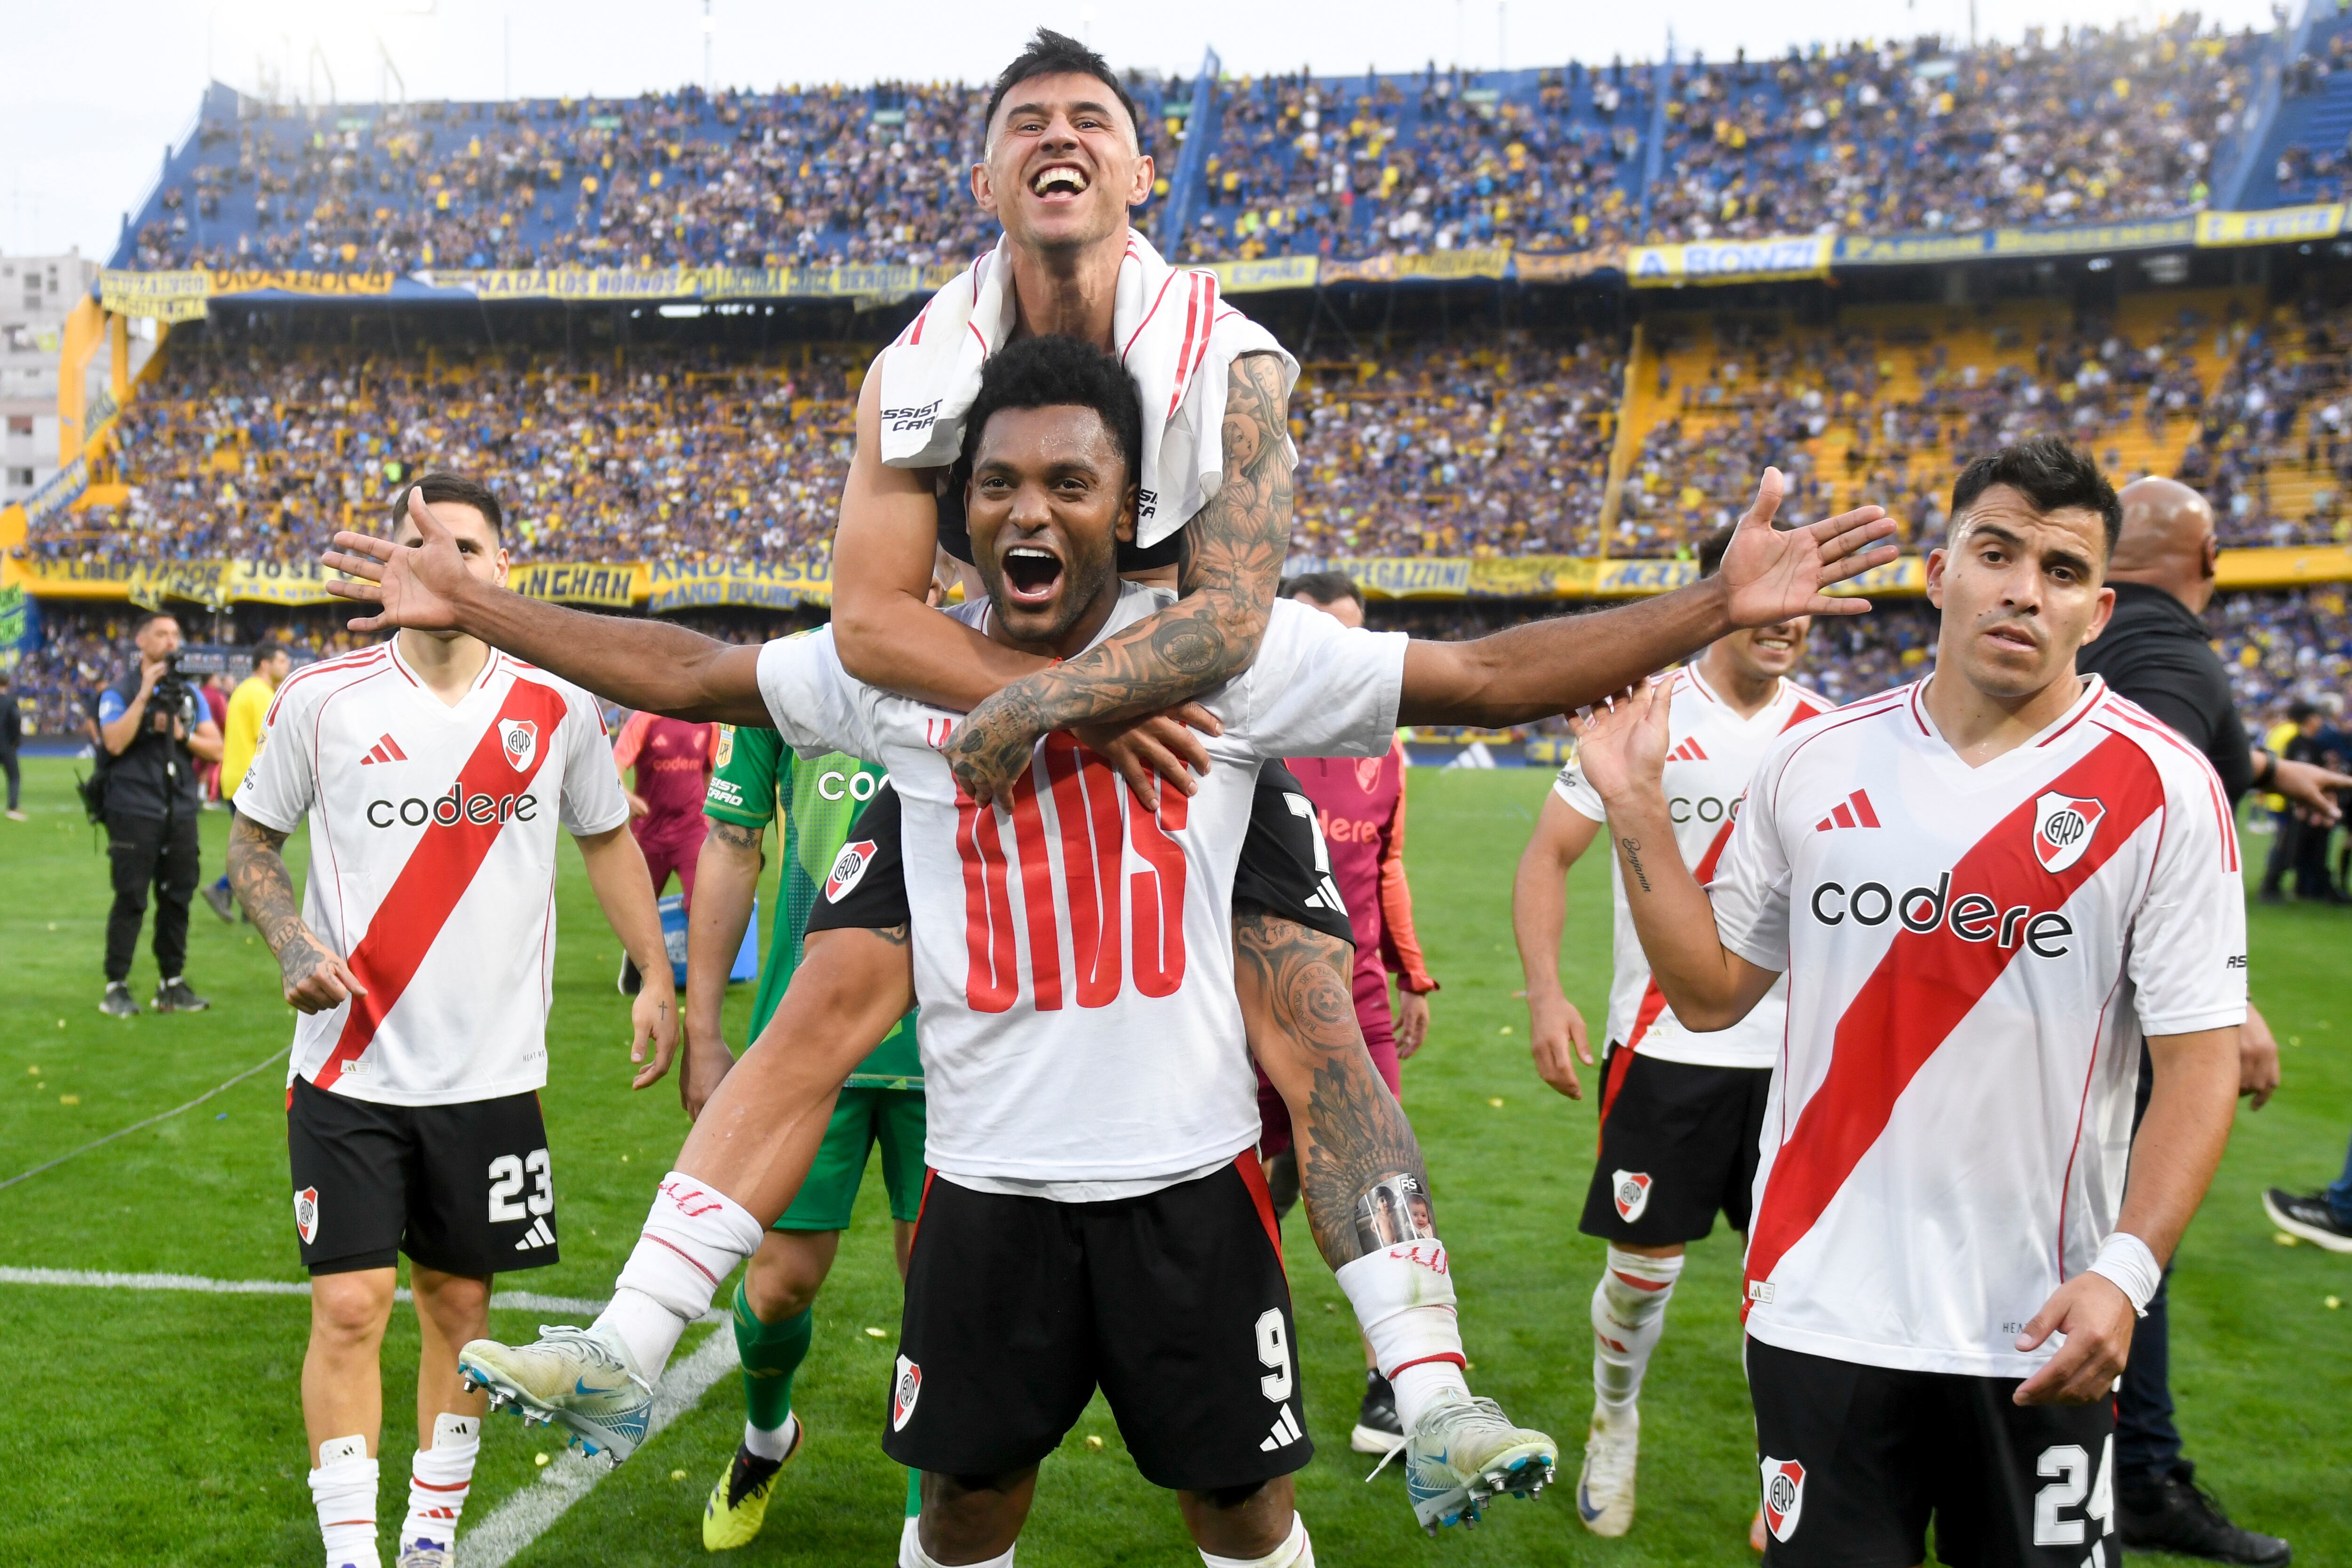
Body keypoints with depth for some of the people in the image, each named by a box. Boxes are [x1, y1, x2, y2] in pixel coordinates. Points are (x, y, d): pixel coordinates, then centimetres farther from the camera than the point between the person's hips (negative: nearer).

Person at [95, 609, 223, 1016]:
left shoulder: (190, 693, 14)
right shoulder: (120, 693, 1)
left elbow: (215, 748, 10)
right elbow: (115, 742, -16)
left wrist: (183, 736, -7)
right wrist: (145, 694, -16)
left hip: (181, 813, 5)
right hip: (135, 812, -4)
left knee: (178, 898, 6)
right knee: (130, 899, -6)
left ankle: (172, 983, 15)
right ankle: (116, 987, 0)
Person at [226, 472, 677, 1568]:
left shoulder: (557, 709, 0)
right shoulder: (322, 699, -4)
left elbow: (607, 840, 14)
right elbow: (252, 839, 7)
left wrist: (657, 982, 9)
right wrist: (292, 942, -12)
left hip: (492, 1074, 2)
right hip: (349, 1072, -1)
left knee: (458, 1307, 11)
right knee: (350, 1309, -6)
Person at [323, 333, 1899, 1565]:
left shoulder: (1236, 656, -9)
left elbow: (1490, 675, -8)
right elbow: (681, 672, 8)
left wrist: (1717, 606, -14)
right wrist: (466, 602, 7)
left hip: (1188, 1172, -1)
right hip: (989, 1178, 1)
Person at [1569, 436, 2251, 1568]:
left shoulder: (2162, 789, -5)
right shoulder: (1817, 760, 3)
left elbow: (2199, 1058, -6)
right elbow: (1710, 992, 8)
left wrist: (2126, 1271, -17)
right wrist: (1637, 809, -1)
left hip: (2040, 1337, -2)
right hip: (1821, 1307, 2)